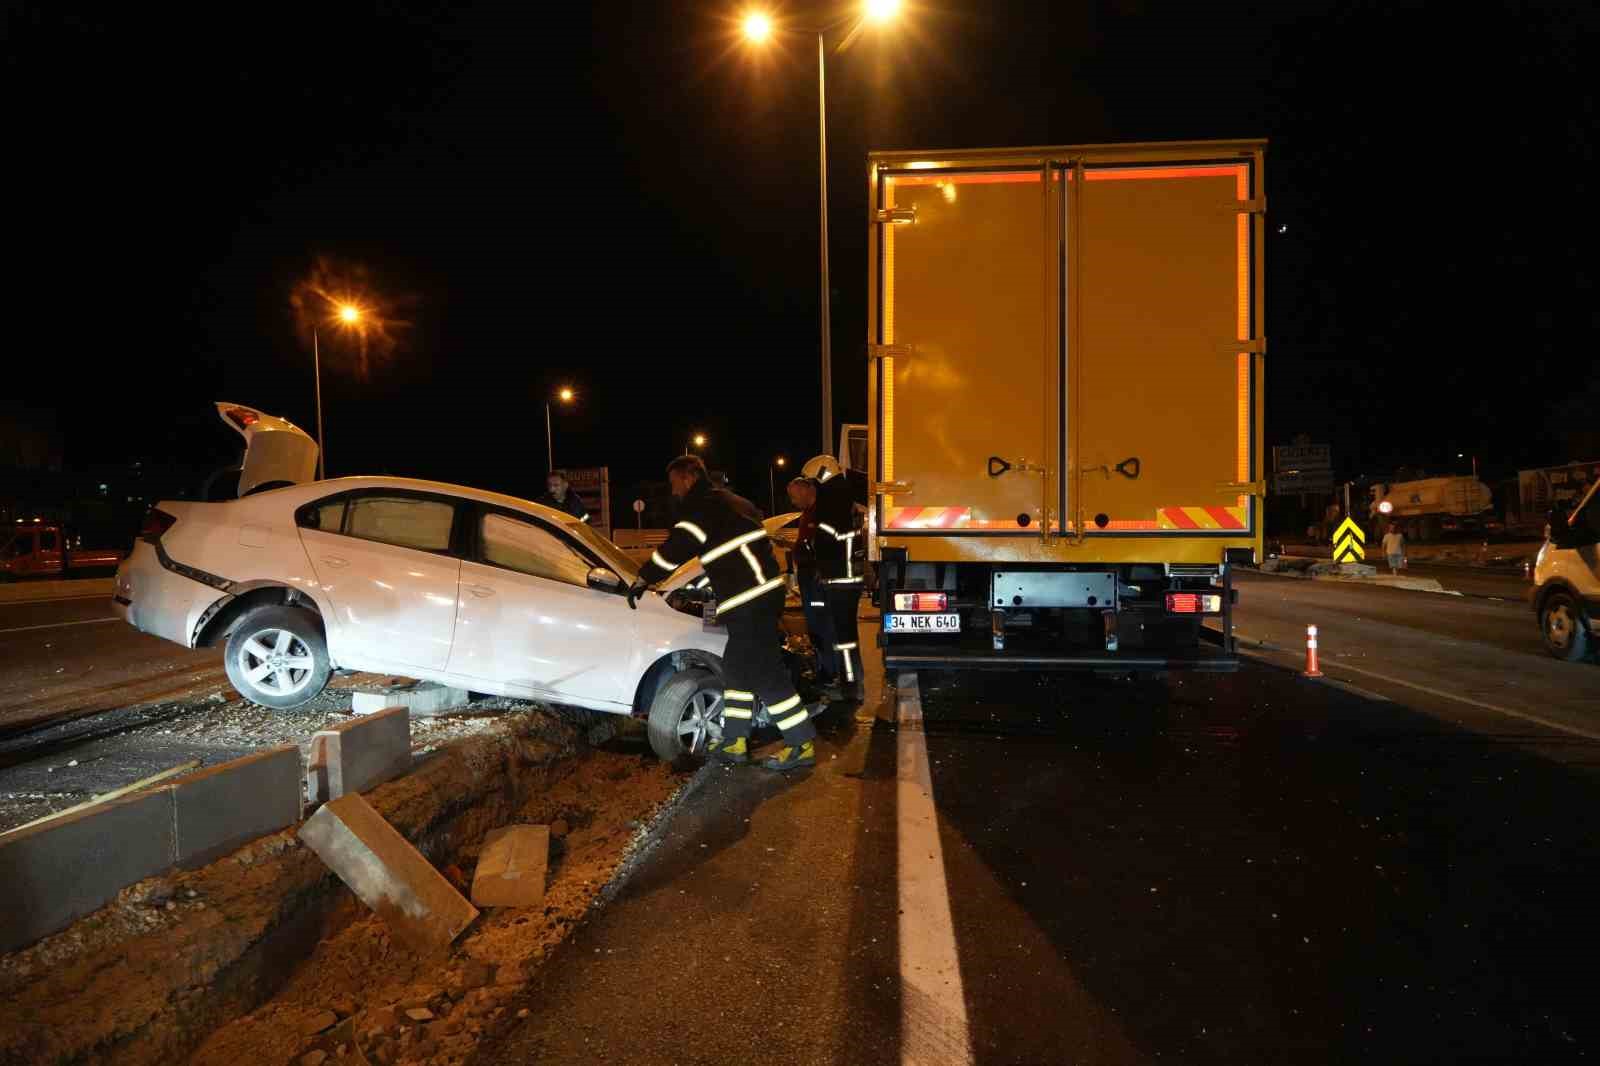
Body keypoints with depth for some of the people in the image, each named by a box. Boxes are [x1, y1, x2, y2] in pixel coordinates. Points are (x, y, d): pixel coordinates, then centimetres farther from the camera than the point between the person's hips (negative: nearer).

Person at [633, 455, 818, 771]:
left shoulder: (703, 508, -7)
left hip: (749, 602, -10)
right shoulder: (729, 503, 22)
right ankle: (734, 742, 22)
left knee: (765, 674, -7)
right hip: (760, 595, 10)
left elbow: (673, 550, -6)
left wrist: (642, 580, 7)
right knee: (737, 668, 15)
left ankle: (802, 745, -2)